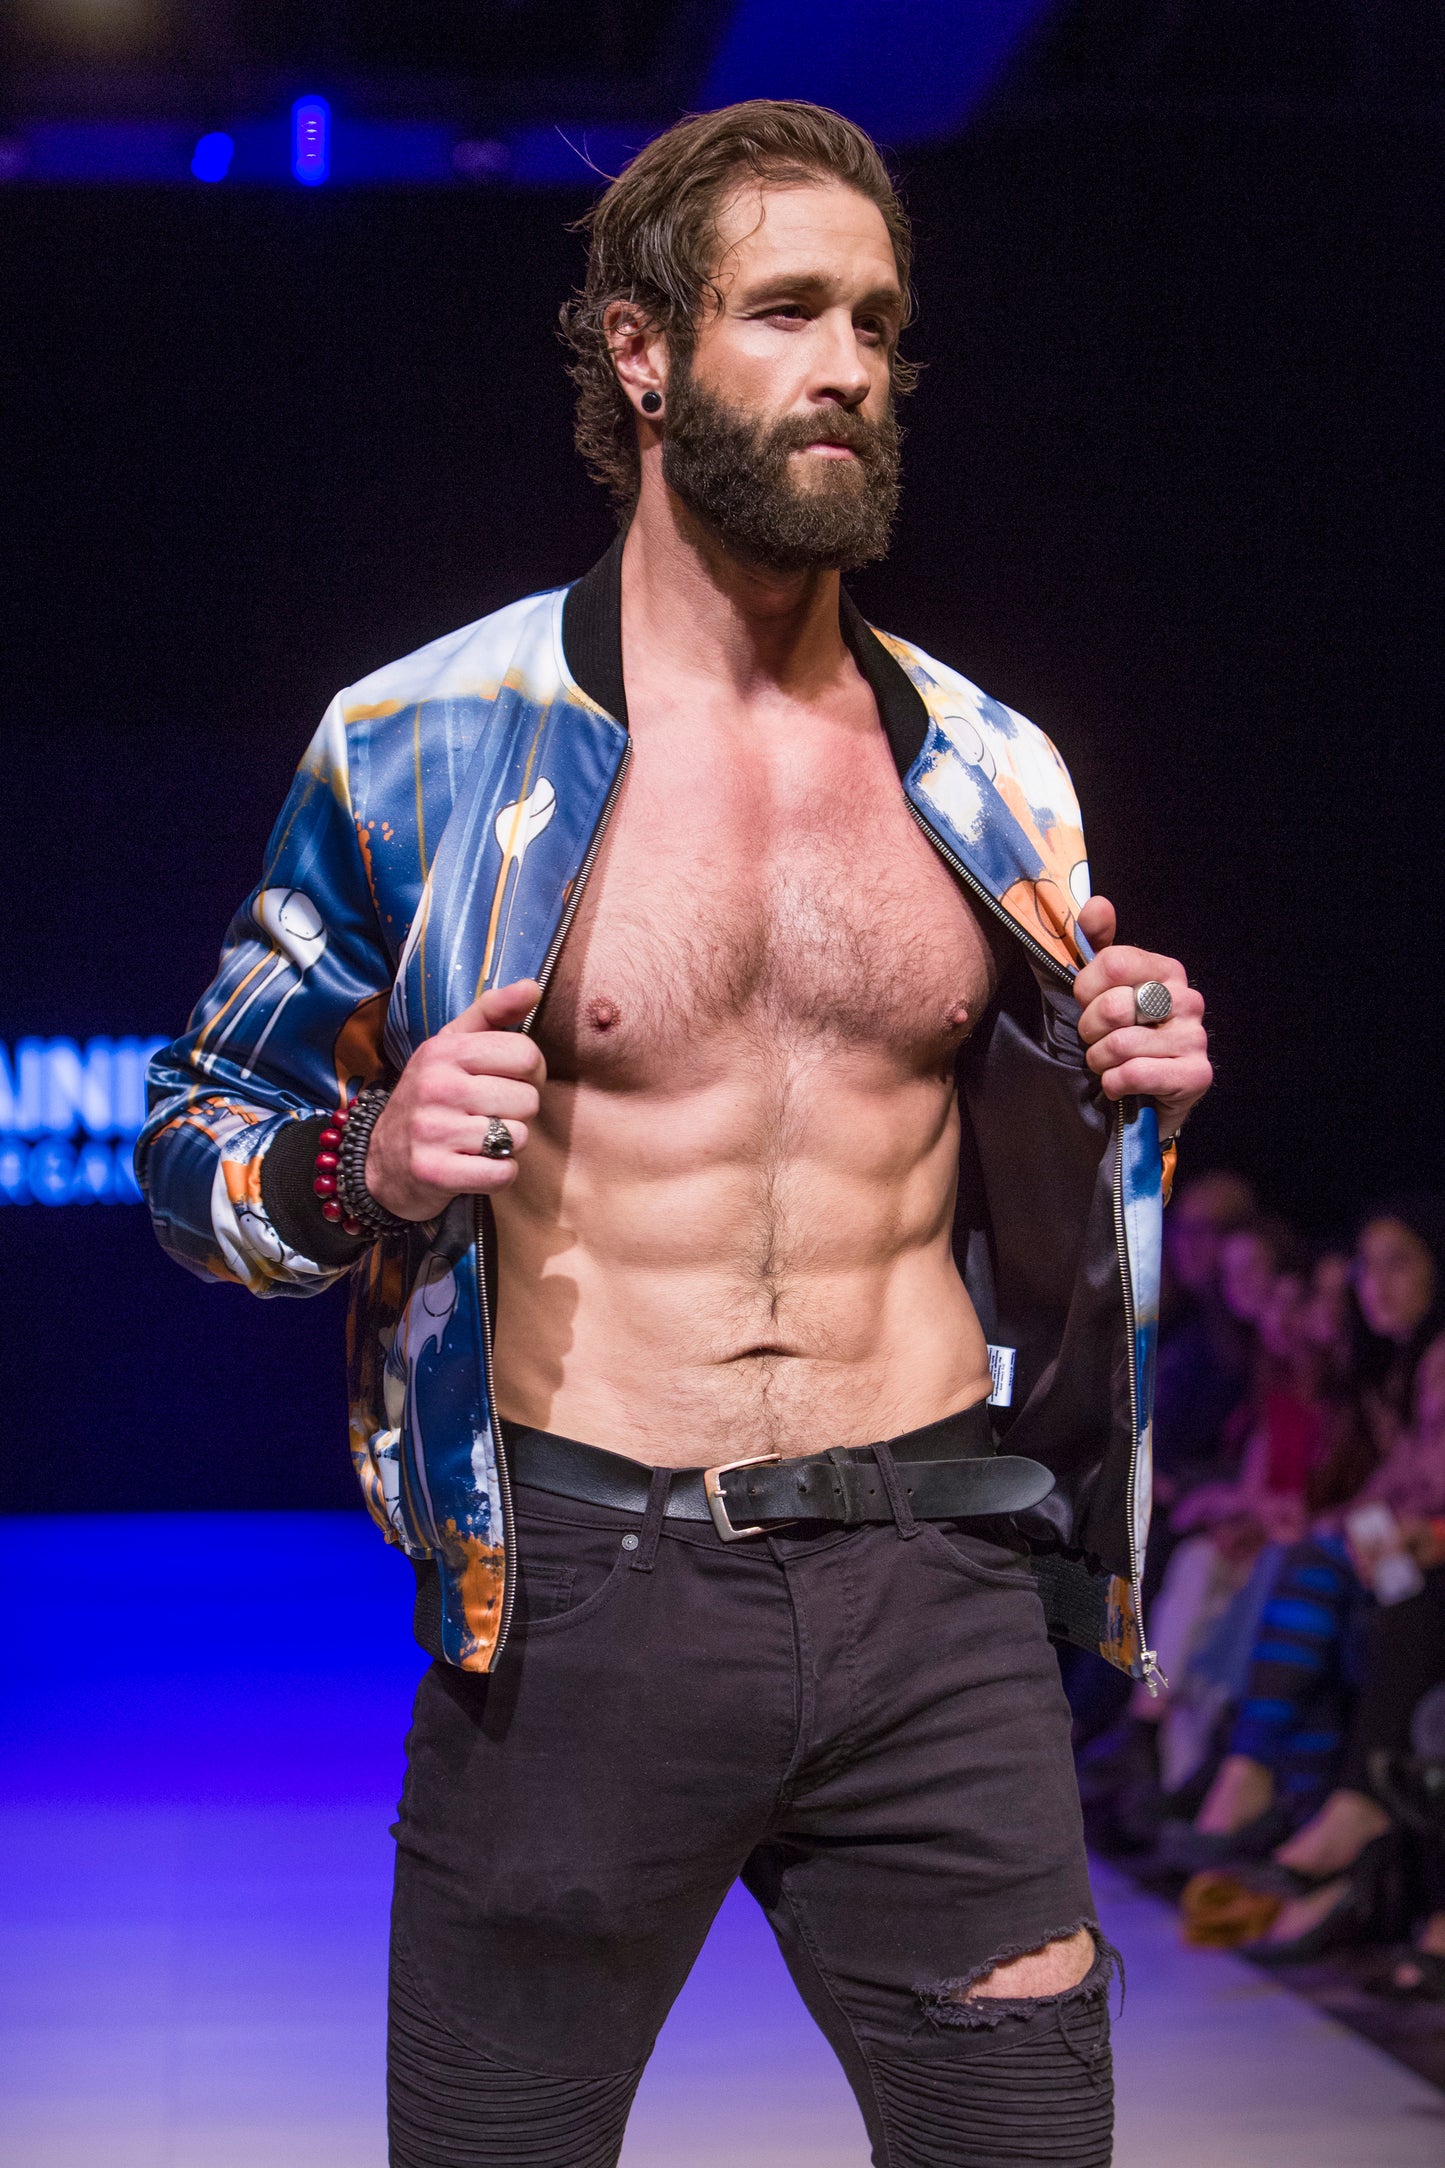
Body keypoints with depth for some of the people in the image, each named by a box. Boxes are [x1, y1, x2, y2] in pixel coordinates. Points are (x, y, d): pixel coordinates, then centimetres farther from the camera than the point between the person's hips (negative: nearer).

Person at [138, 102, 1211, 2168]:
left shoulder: (995, 777, 10)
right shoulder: (419, 751, -1)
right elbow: (199, 1137, 6)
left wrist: (1132, 1094, 0)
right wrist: (369, 1170, -15)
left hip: (935, 1599, 3)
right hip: (574, 1597, -2)